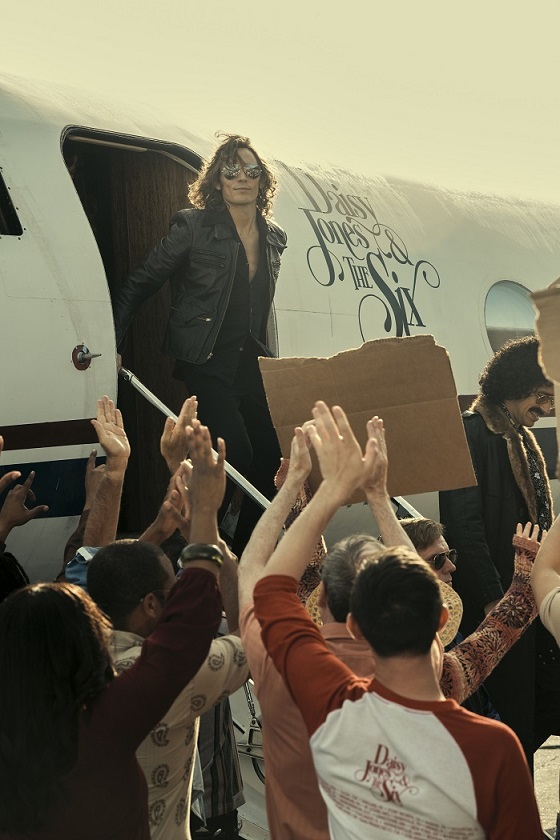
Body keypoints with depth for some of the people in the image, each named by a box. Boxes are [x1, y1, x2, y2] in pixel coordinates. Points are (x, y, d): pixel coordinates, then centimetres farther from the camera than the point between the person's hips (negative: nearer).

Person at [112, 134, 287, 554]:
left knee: (271, 458, 1)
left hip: (255, 365, 5)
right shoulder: (194, 225, -4)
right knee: (236, 451, -20)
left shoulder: (274, 237, 11)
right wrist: (111, 342, -10)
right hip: (207, 363, -5)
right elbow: (138, 285, -2)